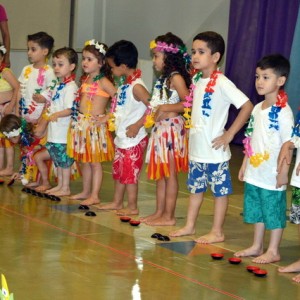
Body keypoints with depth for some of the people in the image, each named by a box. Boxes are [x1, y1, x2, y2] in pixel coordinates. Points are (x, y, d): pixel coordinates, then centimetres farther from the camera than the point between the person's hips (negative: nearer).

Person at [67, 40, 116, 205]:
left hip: (95, 125, -7)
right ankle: (86, 192, 25)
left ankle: (94, 195, 4)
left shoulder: (103, 81, -12)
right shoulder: (86, 80, 11)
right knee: (85, 161, 15)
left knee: (95, 162, -1)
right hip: (81, 123, 7)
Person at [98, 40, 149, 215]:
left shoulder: (136, 86, -20)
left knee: (130, 173, 0)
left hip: (133, 139, -9)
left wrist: (137, 126, -23)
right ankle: (117, 202, 30)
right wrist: (108, 118, 12)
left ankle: (132, 207, 10)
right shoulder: (125, 85, 8)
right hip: (121, 138, 9)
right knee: (118, 171, 18)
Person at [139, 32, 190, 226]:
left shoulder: (176, 78, -13)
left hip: (171, 129, -9)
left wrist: (165, 108, -24)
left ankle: (169, 216, 3)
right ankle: (159, 212, 22)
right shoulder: (162, 79, 14)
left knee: (170, 174, -3)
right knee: (159, 173, 13)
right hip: (159, 129, 9)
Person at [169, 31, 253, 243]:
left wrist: (229, 134, -19)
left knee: (220, 190, 5)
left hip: (214, 150, -8)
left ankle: (217, 232, 13)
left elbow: (247, 106, -22)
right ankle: (190, 226, 30)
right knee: (196, 188, 18)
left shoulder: (221, 83, -17)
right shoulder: (197, 80, 6)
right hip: (196, 148, 8)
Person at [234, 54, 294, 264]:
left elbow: (288, 144, -16)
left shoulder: (283, 112, -15)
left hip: (273, 176, -8)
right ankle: (257, 246, 30)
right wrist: (245, 164, 16)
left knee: (274, 212, 3)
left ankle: (273, 251, 14)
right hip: (254, 173, 8)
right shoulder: (257, 109, 9)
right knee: (256, 210, 17)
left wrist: (284, 172, -17)